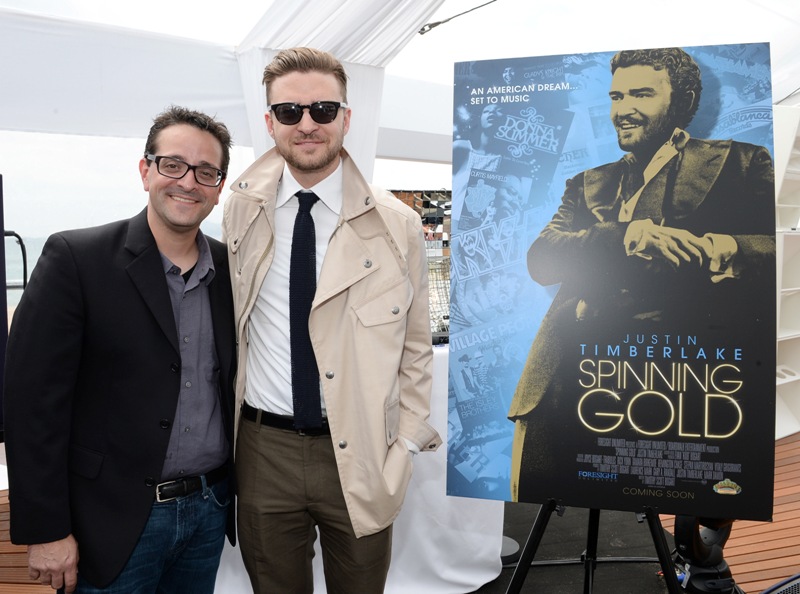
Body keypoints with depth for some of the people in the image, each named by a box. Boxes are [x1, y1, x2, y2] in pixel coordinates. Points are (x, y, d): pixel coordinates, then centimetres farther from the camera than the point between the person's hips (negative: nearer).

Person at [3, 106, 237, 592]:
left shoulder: (232, 268, 1)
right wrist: (45, 531, -11)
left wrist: (242, 493, 7)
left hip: (210, 511, 4)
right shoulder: (75, 258, -11)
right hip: (116, 521, -4)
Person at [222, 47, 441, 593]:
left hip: (360, 454, -1)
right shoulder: (241, 210, -1)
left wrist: (405, 447, -1)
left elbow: (416, 346, 2)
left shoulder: (398, 226, -5)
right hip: (264, 449, 2)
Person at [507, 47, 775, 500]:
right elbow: (541, 260, 5)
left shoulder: (739, 165, 12)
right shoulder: (589, 185, 22)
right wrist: (625, 236, -12)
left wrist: (723, 249, -22)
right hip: (571, 375, 4)